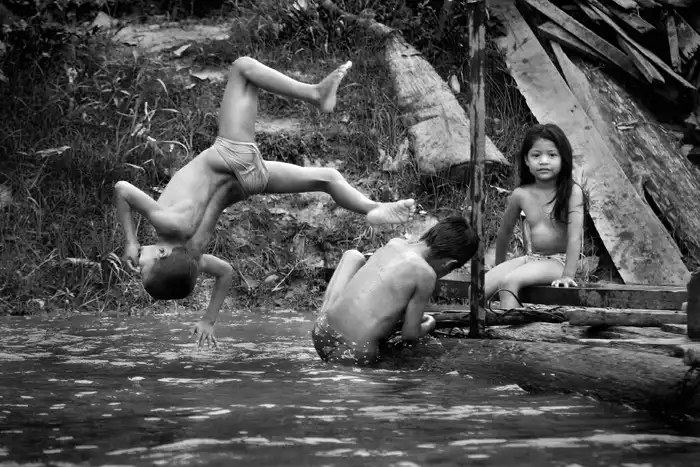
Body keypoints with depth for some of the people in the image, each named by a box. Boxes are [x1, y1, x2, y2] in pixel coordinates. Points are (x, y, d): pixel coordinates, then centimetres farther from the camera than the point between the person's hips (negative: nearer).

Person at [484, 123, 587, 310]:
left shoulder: (572, 191, -10)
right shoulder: (521, 194, 3)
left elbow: (575, 236, -16)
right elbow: (505, 231, 19)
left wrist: (568, 275, -25)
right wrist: (499, 265, 26)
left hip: (559, 260, -5)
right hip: (532, 258, 6)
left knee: (509, 281, -31)